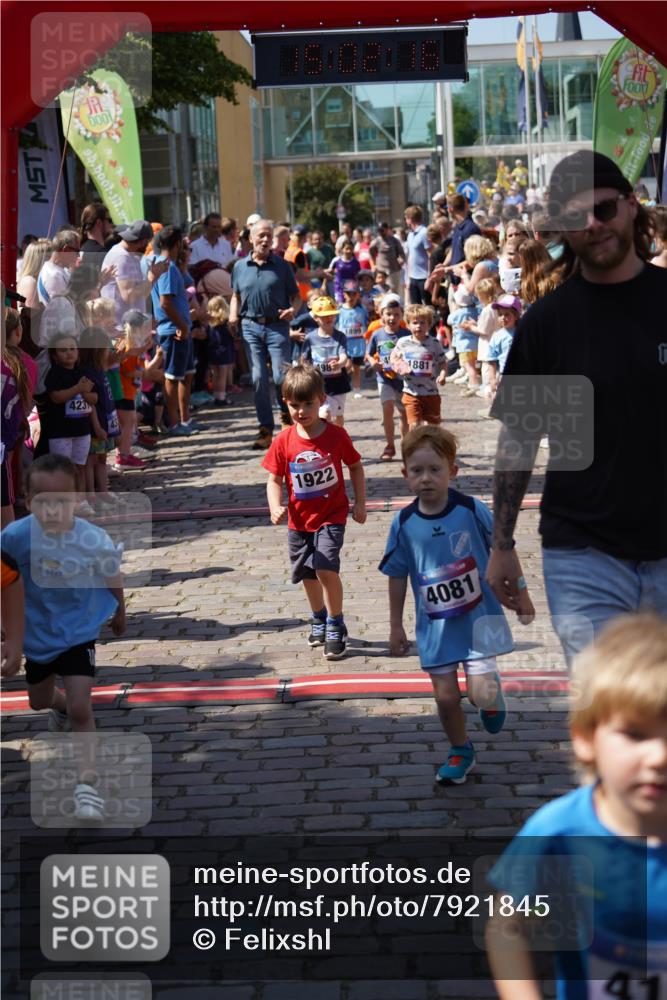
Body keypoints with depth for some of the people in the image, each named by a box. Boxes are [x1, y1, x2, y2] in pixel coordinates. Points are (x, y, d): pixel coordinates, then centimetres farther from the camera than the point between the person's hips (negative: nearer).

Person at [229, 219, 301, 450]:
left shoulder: (282, 266, 2)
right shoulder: (240, 267, 9)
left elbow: (296, 296, 5)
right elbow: (236, 296, 19)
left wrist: (293, 310, -15)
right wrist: (233, 316, 2)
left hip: (277, 327, -2)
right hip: (251, 327, 2)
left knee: (281, 376, -8)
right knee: (258, 379, 2)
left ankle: (287, 414, 21)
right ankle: (265, 429, 10)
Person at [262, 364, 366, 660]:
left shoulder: (336, 436, -11)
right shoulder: (284, 442, -9)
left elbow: (355, 467, 3)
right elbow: (274, 480, -5)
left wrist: (359, 503, -1)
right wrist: (275, 507, -23)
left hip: (332, 516, -3)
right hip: (299, 521, 3)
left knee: (325, 568, -19)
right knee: (308, 575, 16)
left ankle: (336, 626, -1)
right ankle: (319, 619, 42)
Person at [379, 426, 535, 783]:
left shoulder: (472, 510, -13)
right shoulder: (404, 524, -8)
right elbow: (397, 576, 3)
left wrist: (519, 593, 6)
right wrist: (396, 626, 7)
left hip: (479, 616, -2)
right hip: (435, 625, 2)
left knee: (482, 694, -11)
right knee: (445, 697, 6)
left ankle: (493, 696, 26)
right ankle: (460, 752, 31)